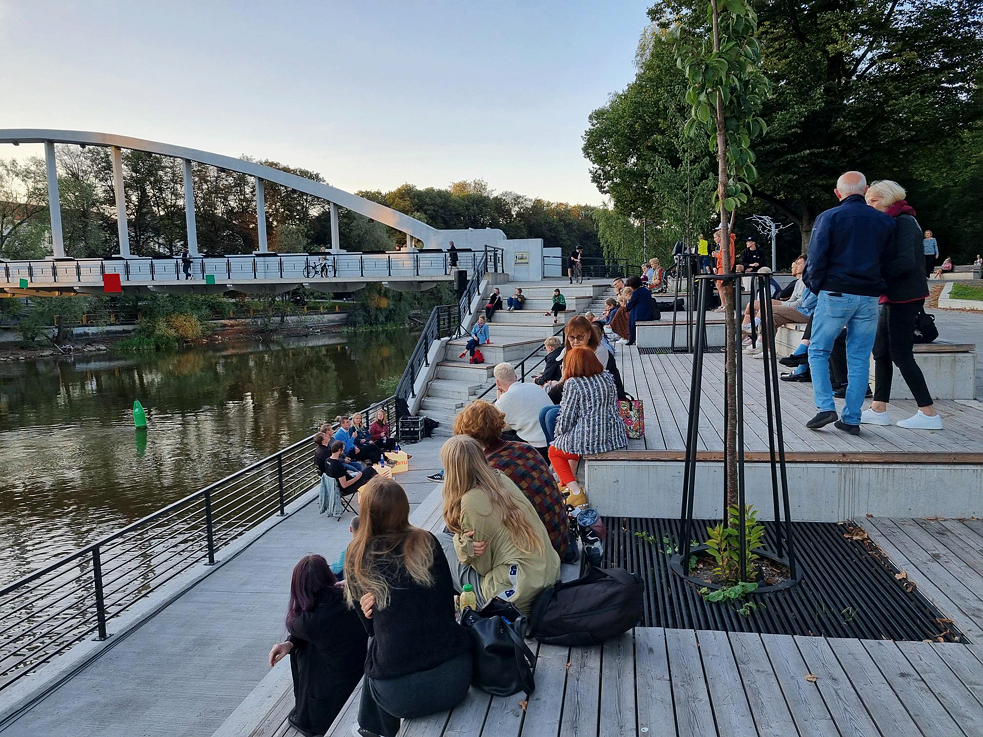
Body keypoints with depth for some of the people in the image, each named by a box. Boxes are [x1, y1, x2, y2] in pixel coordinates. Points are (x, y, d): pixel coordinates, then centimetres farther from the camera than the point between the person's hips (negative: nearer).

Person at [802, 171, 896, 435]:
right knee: (859, 358, 6)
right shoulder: (885, 221, 9)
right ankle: (852, 419, 8)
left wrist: (814, 285, 7)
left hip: (835, 294, -4)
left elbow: (816, 258, -7)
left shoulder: (828, 218, -4)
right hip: (869, 298, 4)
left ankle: (825, 407, -6)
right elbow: (890, 260, 12)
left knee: (818, 351, 7)